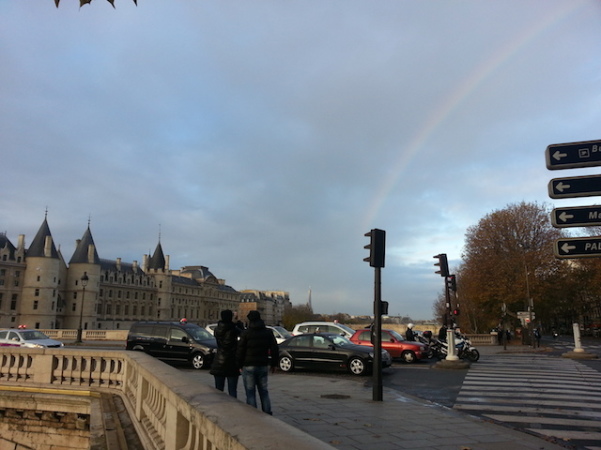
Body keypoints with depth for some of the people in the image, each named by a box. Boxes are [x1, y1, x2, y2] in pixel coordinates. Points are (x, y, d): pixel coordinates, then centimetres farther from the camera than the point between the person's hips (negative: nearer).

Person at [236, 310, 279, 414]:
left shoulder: (246, 333, -7)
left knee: (250, 393, 3)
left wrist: (240, 365, 3)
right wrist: (273, 364, 14)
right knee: (264, 392, 14)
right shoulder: (268, 332, 5)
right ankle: (267, 413, 14)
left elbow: (240, 351, -6)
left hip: (249, 366, -4)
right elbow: (274, 349, 7)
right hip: (263, 366, 4)